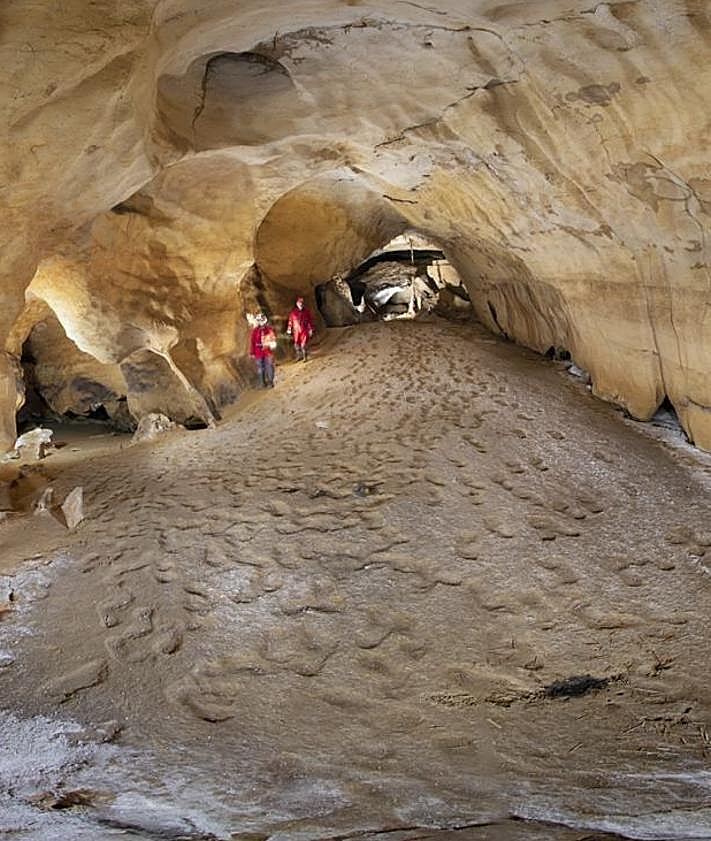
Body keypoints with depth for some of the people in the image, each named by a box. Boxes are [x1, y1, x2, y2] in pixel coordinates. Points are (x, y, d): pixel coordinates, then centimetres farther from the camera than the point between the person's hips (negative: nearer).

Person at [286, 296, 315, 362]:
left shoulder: (307, 311, -1)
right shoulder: (293, 312, 1)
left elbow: (310, 320, 2)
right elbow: (290, 321, 5)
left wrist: (311, 329, 0)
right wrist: (289, 330, 5)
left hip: (304, 330, -2)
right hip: (296, 330, 2)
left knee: (304, 344, -9)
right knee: (296, 344, 7)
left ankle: (304, 357, 2)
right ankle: (298, 356, 23)